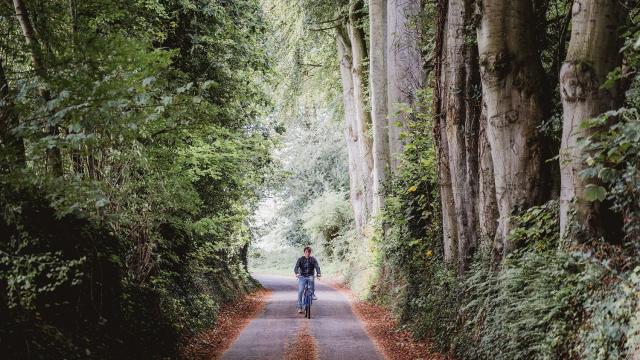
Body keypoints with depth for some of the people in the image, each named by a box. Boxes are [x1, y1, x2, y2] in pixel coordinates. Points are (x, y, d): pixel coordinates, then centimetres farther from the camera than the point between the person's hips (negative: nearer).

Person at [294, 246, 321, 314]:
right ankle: (299, 307, -2)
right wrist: (297, 273, -32)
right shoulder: (300, 259, 1)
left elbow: (317, 266, -10)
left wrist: (318, 273, -31)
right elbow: (296, 267, -10)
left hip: (310, 276, 0)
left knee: (311, 279, -37)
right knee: (300, 291, -11)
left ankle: (312, 294, -19)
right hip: (302, 277, 0)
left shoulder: (313, 259, 2)